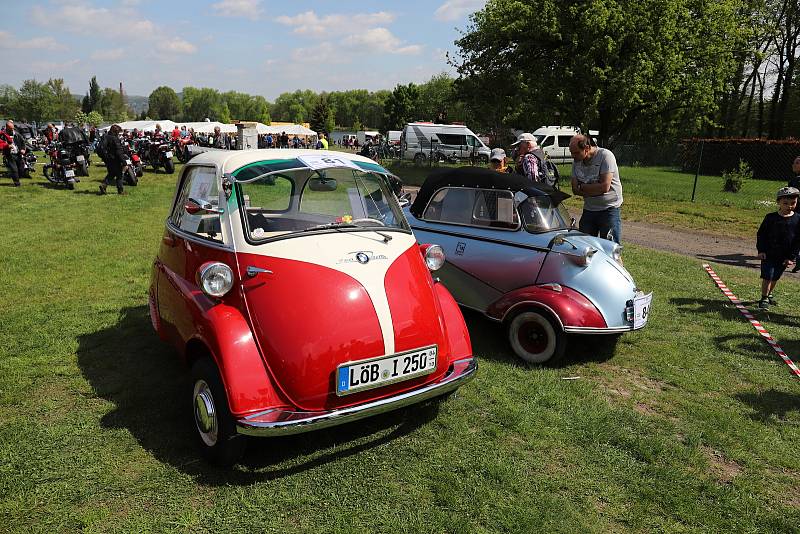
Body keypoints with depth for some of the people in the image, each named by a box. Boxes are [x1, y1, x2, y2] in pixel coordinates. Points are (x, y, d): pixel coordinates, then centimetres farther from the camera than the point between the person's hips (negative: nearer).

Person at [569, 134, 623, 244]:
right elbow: (575, 190, 0)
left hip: (609, 209, -6)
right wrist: (595, 189, -14)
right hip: (588, 209, 6)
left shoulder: (605, 156, -14)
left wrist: (582, 187, -9)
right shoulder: (576, 161, 5)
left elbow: (605, 187, -22)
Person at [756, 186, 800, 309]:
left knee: (775, 278, 16)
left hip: (784, 257, 2)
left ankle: (769, 294, 35)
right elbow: (761, 234, 0)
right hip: (768, 254, -2)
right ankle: (764, 298, 8)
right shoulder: (771, 218, -6)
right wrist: (761, 250, -7)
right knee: (767, 277, -4)